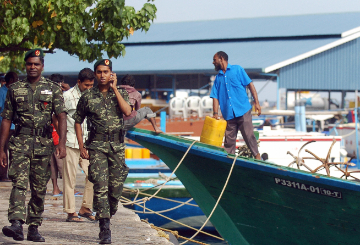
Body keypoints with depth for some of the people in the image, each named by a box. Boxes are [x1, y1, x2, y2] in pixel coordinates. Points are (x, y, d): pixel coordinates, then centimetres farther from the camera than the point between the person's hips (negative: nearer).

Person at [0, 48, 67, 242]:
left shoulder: (53, 89, 7)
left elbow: (62, 117, -2)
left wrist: (61, 144, -15)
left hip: (43, 144, 1)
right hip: (20, 141, -1)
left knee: (39, 189, 6)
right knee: (19, 183, -17)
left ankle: (34, 228, 16)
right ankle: (16, 224, -30)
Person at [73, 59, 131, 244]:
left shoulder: (120, 94, 8)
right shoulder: (87, 97, 5)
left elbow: (127, 112, -11)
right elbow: (78, 121, 12)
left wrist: (114, 89, -9)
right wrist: (81, 146, 4)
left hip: (117, 146, 2)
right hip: (96, 146, -2)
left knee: (116, 187, 2)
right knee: (101, 187, -12)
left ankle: (106, 219, 25)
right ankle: (105, 230, -14)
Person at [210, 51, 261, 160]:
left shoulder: (237, 69, 7)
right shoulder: (218, 78, 17)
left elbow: (250, 85, 4)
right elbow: (215, 97, 12)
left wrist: (256, 103, -5)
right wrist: (215, 113, -2)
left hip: (243, 111, -4)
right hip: (228, 114, 4)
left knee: (249, 136, -5)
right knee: (229, 141, 2)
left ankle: (257, 156, 4)